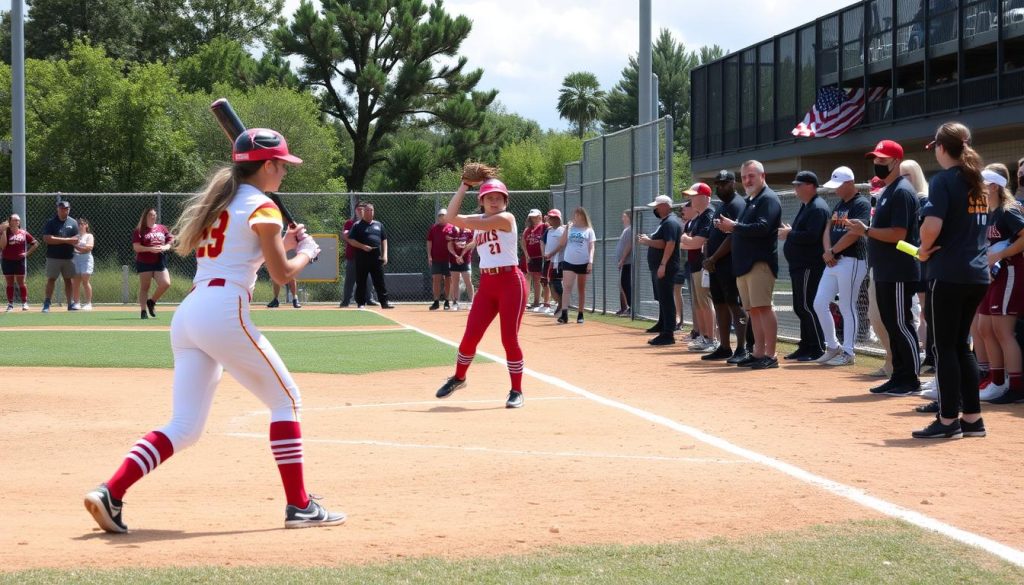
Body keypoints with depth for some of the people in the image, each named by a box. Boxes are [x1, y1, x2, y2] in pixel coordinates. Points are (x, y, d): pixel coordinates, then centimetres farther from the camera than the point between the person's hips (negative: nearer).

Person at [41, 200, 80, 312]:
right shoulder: (50, 222, -2)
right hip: (53, 257, -2)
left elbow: (75, 240, 1)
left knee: (68, 280, 6)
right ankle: (46, 304, -2)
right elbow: (47, 238, -14)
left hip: (68, 257, 3)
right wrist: (66, 240, -14)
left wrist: (57, 240, -13)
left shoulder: (73, 223, 6)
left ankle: (70, 303, 10)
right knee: (51, 279, -3)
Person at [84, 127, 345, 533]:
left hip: (187, 313, 8)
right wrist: (306, 252, 16)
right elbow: (282, 274, -3)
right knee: (286, 400, 7)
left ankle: (110, 492, -10)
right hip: (225, 312, -8)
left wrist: (281, 243, 29)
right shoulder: (261, 207, -1)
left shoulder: (218, 201, 24)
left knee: (185, 425, 6)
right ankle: (299, 506, 5)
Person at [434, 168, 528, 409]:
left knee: (509, 339, -6)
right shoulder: (478, 220, 12)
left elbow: (471, 222, -17)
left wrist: (463, 221, 7)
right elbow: (450, 217, -2)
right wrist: (465, 185, -1)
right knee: (470, 337, 4)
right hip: (487, 283, 6)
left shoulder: (506, 218, -8)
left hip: (511, 282, -6)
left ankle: (516, 391, 5)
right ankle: (458, 378, 27)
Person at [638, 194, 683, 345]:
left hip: (665, 268, -11)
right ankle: (662, 325, 34)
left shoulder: (671, 222, -15)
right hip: (659, 267, 11)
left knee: (665, 299, -12)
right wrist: (647, 241, 14)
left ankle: (668, 334, -15)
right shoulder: (665, 222, 19)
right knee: (662, 298, 21)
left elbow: (669, 244, -24)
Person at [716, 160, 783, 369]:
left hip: (760, 263, -10)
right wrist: (730, 228, 6)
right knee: (754, 310, 9)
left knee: (763, 307, -14)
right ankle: (758, 353, 12)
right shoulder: (750, 200, 23)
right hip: (745, 264, 10)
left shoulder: (768, 199, -7)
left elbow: (762, 227, -20)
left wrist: (734, 226, -14)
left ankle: (770, 355, -16)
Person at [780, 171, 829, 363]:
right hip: (799, 265, 11)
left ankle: (818, 349, -8)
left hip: (810, 266, -11)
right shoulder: (805, 206, 19)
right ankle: (806, 346, 19)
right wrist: (789, 233, 7)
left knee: (807, 306, -10)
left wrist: (790, 234, -13)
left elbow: (812, 236, -24)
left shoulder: (817, 208, -14)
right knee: (800, 307, 13)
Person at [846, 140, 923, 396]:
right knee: (890, 324, 12)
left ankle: (911, 380, -2)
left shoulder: (902, 192, -14)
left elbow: (898, 234, -21)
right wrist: (863, 229, 8)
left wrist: (866, 230, -19)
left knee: (900, 324, -7)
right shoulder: (886, 192, 18)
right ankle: (898, 377, 18)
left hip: (899, 274, -10)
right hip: (884, 273, 10)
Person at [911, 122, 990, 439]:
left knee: (945, 347, 0)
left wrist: (924, 249, -7)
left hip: (947, 273, -7)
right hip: (978, 273, 7)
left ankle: (948, 420, 1)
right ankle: (972, 418, 15)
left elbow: (932, 225, -25)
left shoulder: (943, 180, -12)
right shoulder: (978, 182, 12)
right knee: (961, 344, 15)